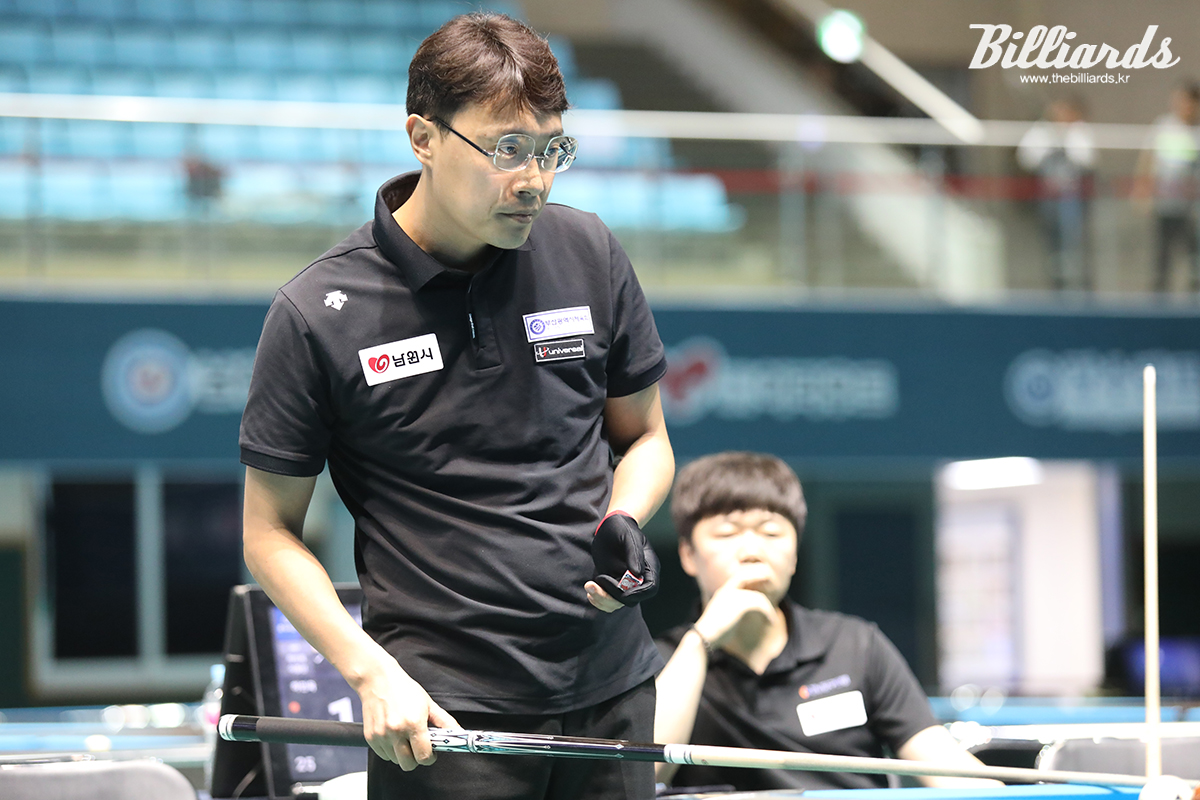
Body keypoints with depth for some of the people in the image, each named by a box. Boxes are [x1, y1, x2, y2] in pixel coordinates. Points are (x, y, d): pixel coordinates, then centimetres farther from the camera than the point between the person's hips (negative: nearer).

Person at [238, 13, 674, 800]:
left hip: (614, 692, 4)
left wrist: (623, 522, -6)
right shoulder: (318, 315, -8)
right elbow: (271, 530, -1)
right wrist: (370, 671, -13)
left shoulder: (590, 254, 2)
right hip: (444, 714, -3)